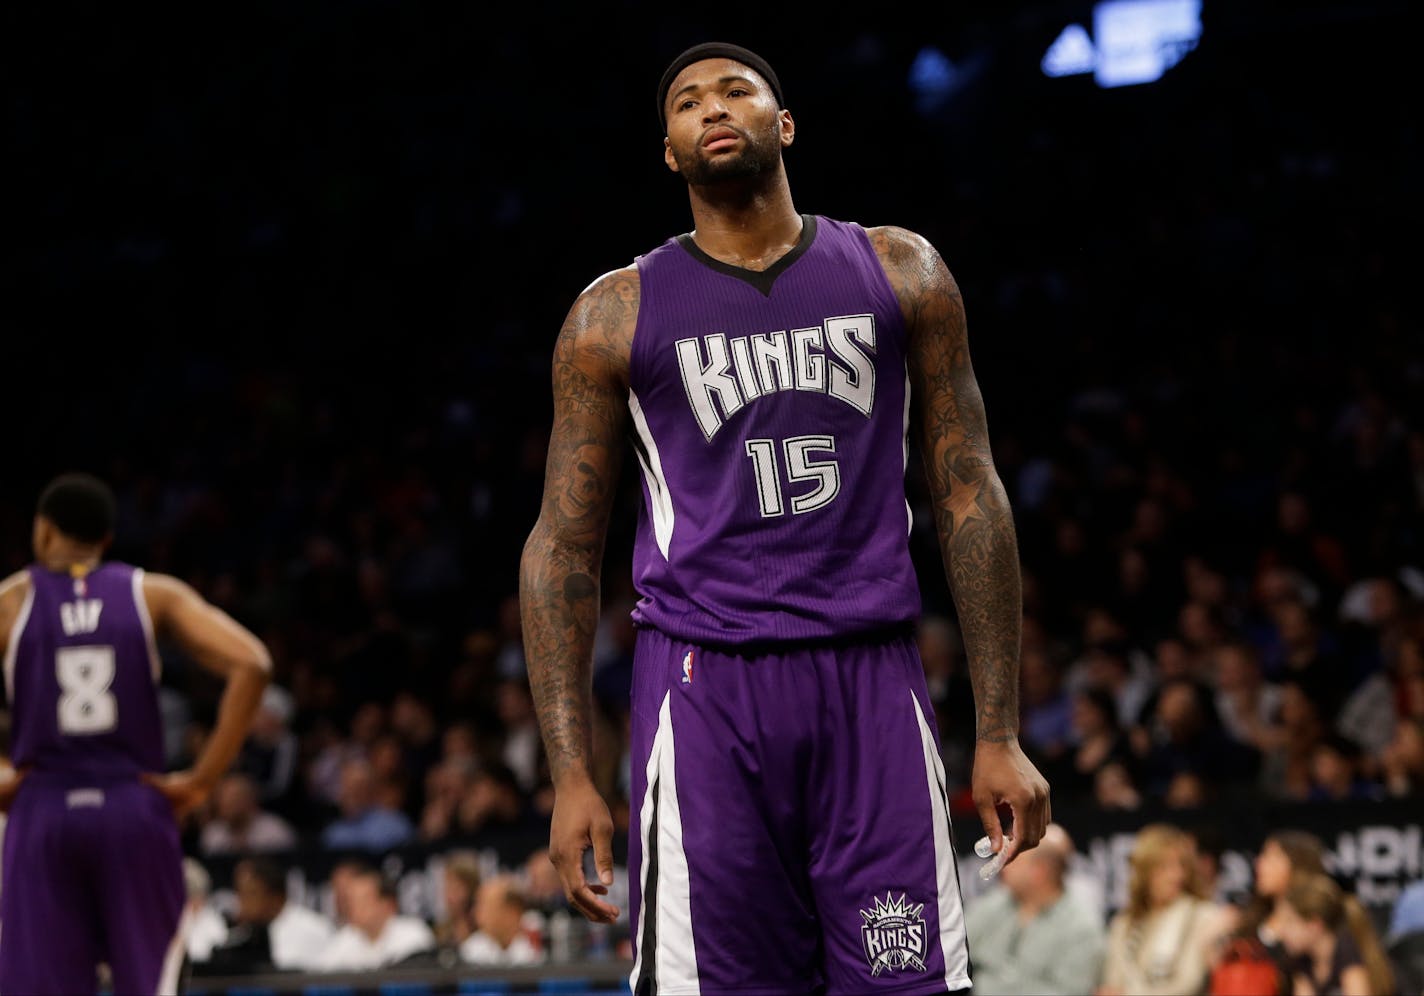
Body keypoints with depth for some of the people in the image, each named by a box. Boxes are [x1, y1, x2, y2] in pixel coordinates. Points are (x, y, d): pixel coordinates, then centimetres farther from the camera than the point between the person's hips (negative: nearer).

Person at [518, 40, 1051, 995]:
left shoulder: (898, 273, 10)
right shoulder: (619, 312, 7)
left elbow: (968, 497, 9)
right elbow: (565, 547, 8)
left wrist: (1001, 734, 2)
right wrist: (571, 773, -2)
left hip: (873, 683, 1)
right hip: (705, 689, -1)